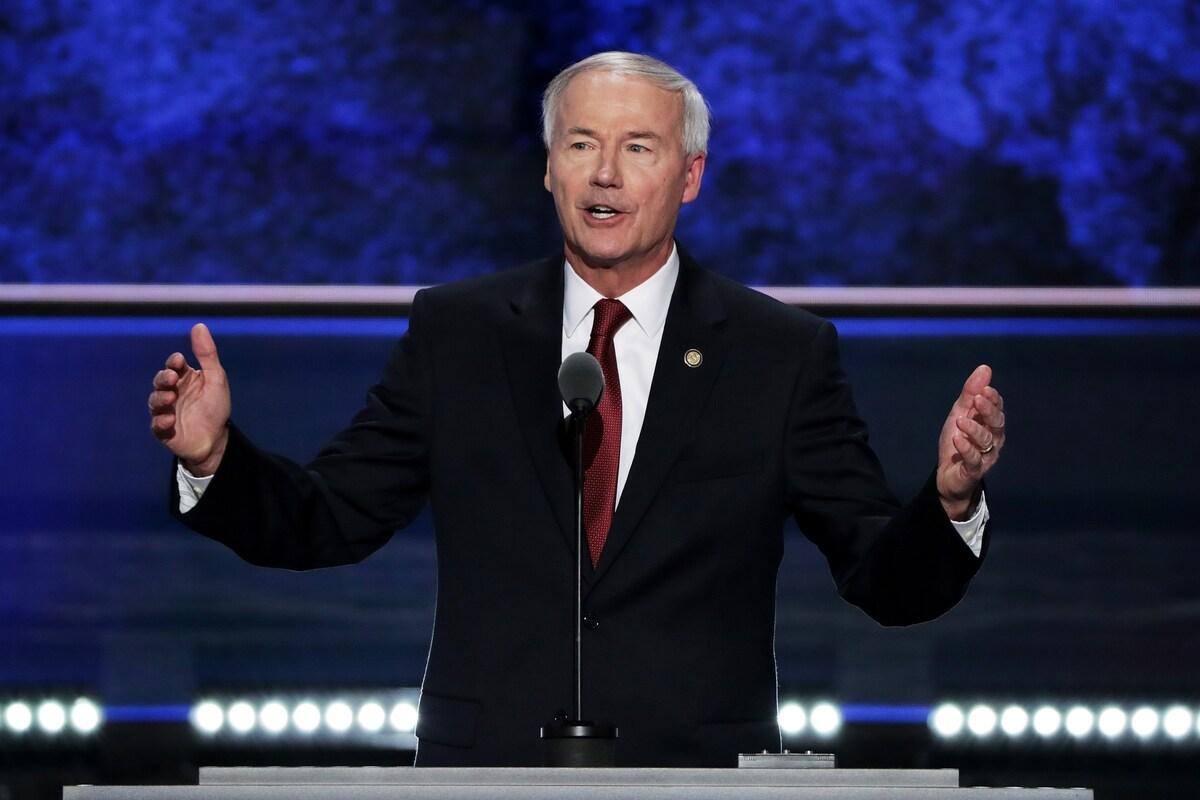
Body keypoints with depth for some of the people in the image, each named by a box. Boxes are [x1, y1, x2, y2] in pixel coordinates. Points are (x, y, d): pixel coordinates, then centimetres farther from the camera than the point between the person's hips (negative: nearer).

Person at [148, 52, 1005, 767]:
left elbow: (888, 582, -1)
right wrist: (217, 457, -10)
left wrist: (949, 499, -22)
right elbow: (329, 520, 8)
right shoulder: (455, 332, 7)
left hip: (697, 774, -1)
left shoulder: (783, 354, 2)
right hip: (490, 768, 1)